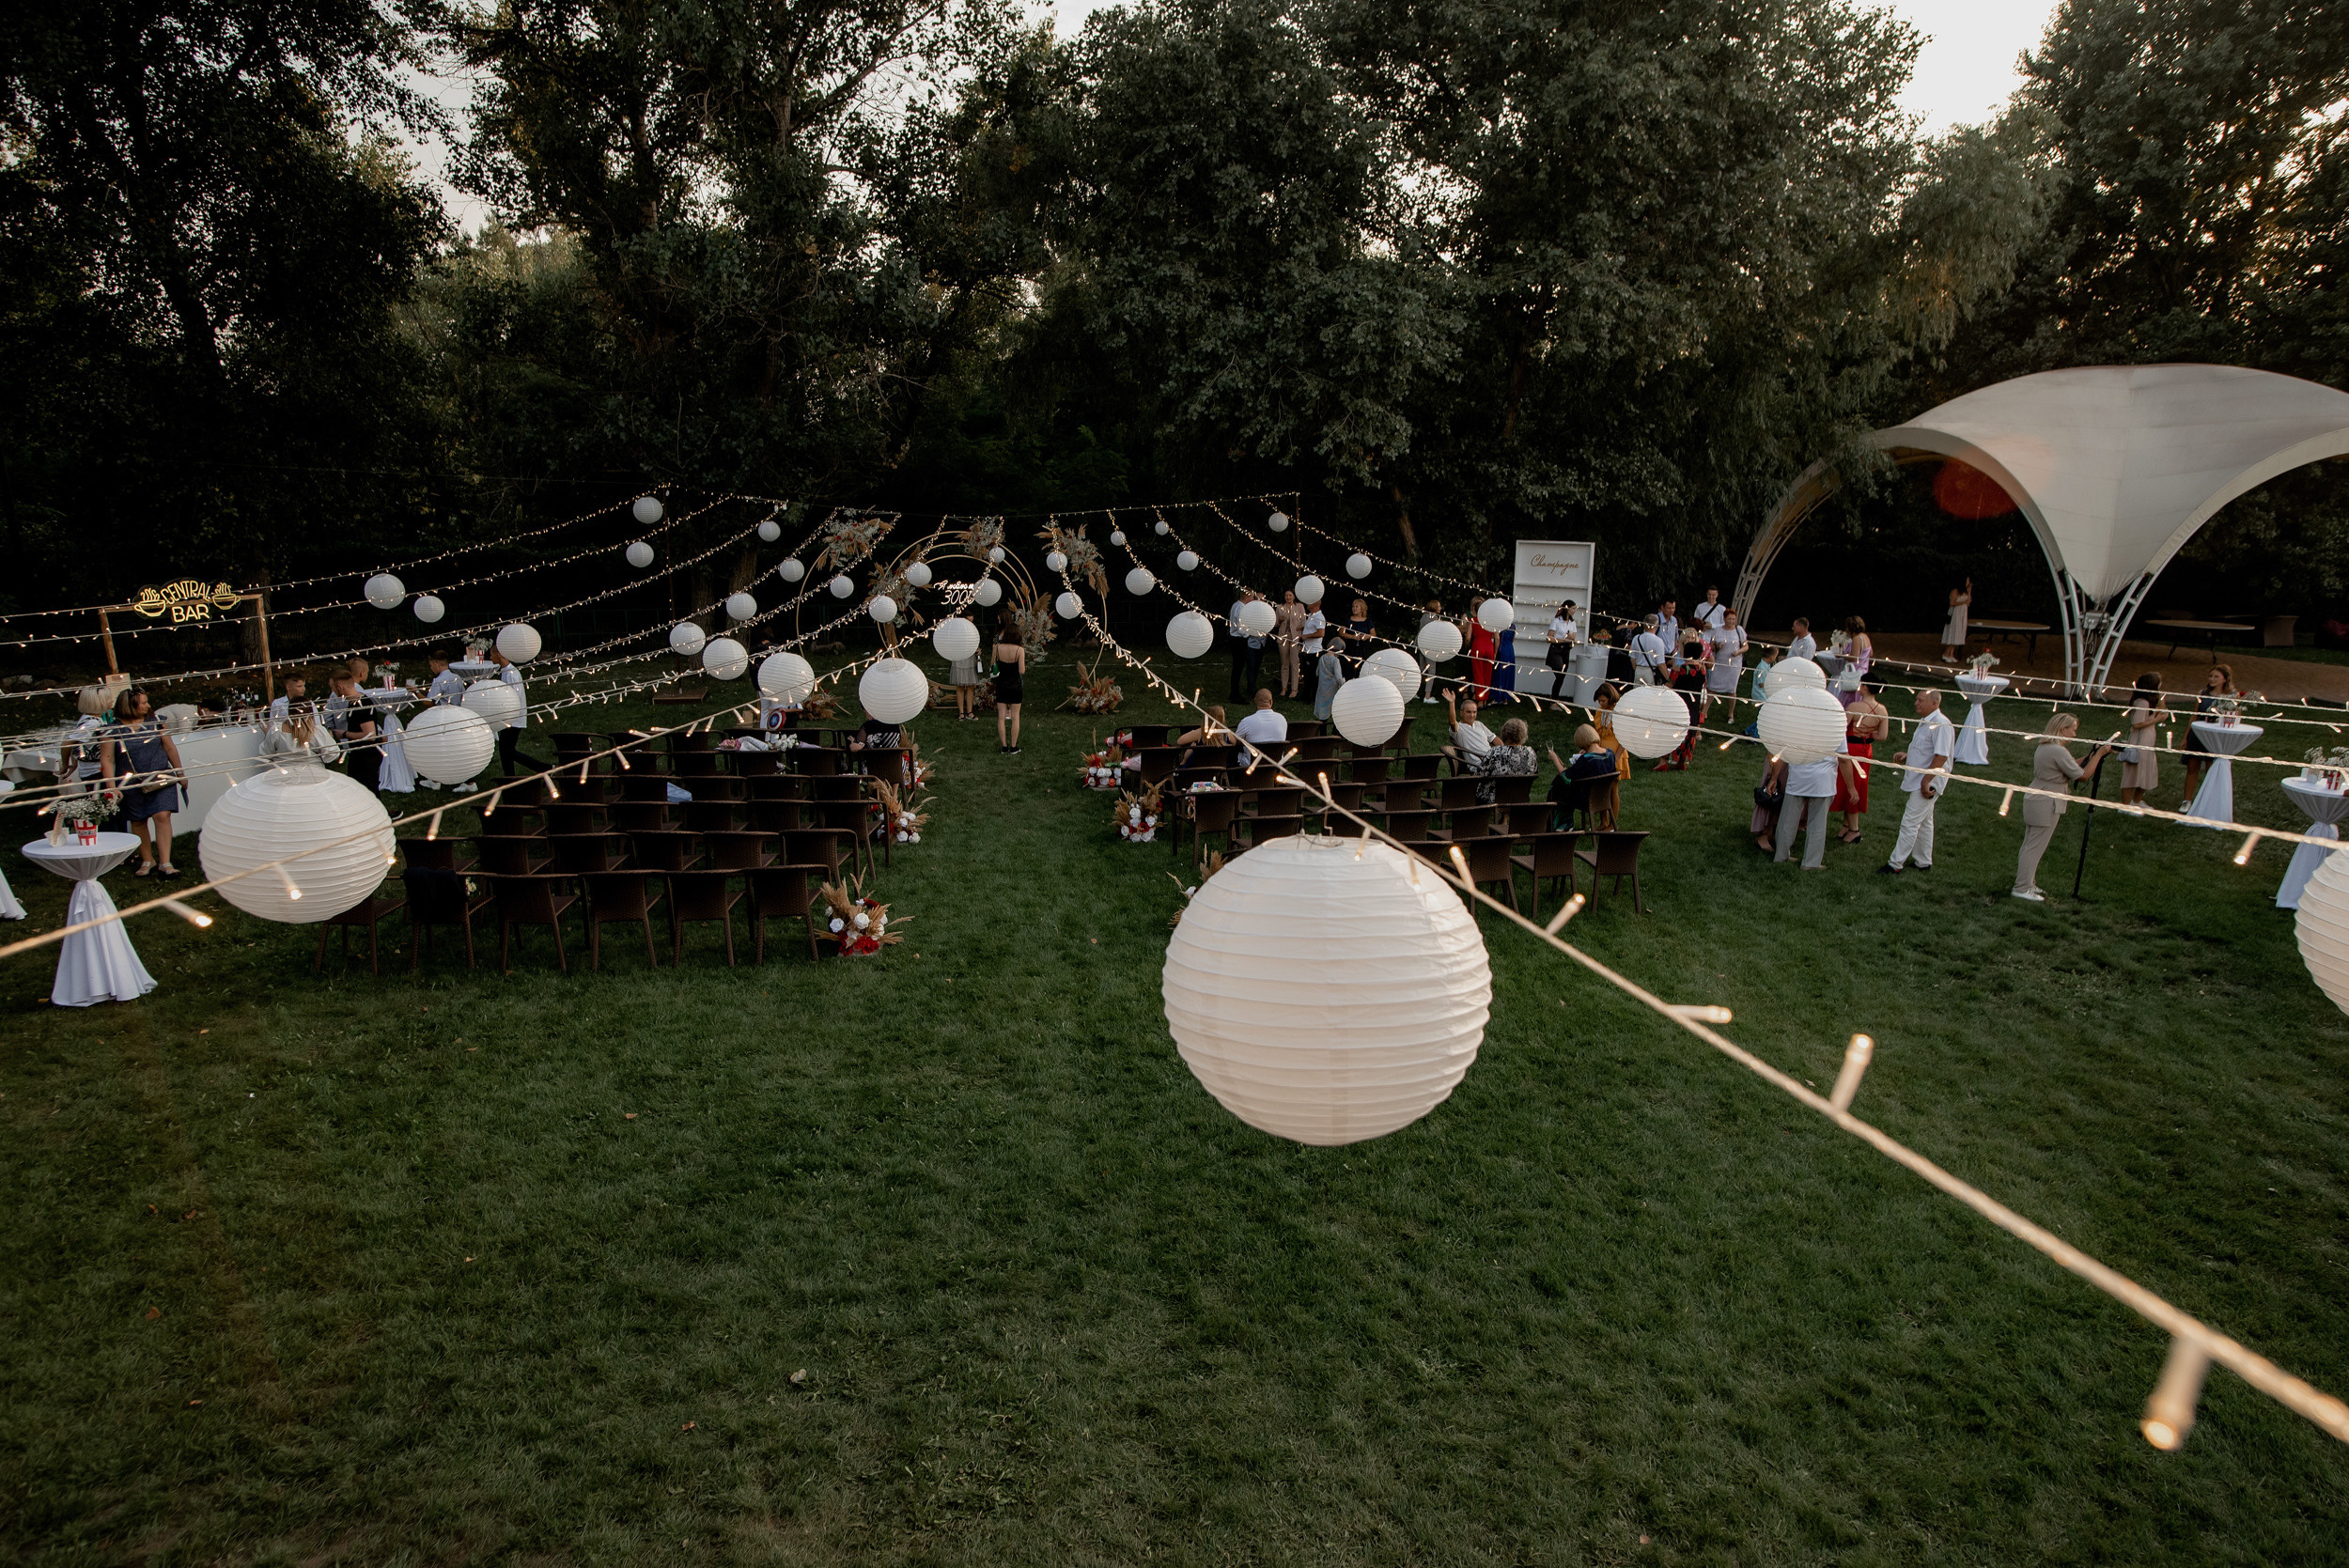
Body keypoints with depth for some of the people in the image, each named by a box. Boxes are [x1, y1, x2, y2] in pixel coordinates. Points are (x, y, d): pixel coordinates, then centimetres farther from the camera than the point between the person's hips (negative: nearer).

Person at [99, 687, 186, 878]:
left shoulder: (155, 722, 2)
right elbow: (106, 760, -6)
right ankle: (147, 861, 25)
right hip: (132, 783, 0)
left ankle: (165, 863, -11)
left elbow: (170, 748, 12)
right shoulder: (113, 730, -6)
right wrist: (111, 787, -12)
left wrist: (180, 772, 18)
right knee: (138, 822, 10)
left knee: (162, 816, -12)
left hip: (160, 778, 0)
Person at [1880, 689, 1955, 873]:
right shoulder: (1924, 722, 13)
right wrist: (1907, 755, 12)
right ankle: (1924, 863, 27)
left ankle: (1895, 864, -5)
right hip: (1918, 782, 10)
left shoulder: (1941, 724, -19)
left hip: (1928, 784, -10)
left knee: (1910, 823, -8)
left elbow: (1941, 756, -24)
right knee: (1923, 822, 17)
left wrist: (1926, 781, -25)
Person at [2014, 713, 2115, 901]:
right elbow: (2082, 775, -12)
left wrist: (2090, 756, 11)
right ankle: (2022, 888, 1)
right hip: (2046, 805, -10)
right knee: (2035, 848, -4)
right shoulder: (2058, 751, -19)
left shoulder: (2043, 747, 11)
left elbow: (2070, 767, 19)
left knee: (2029, 846, 14)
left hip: (2033, 800, 10)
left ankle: (2027, 884, 22)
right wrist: (2099, 754, -6)